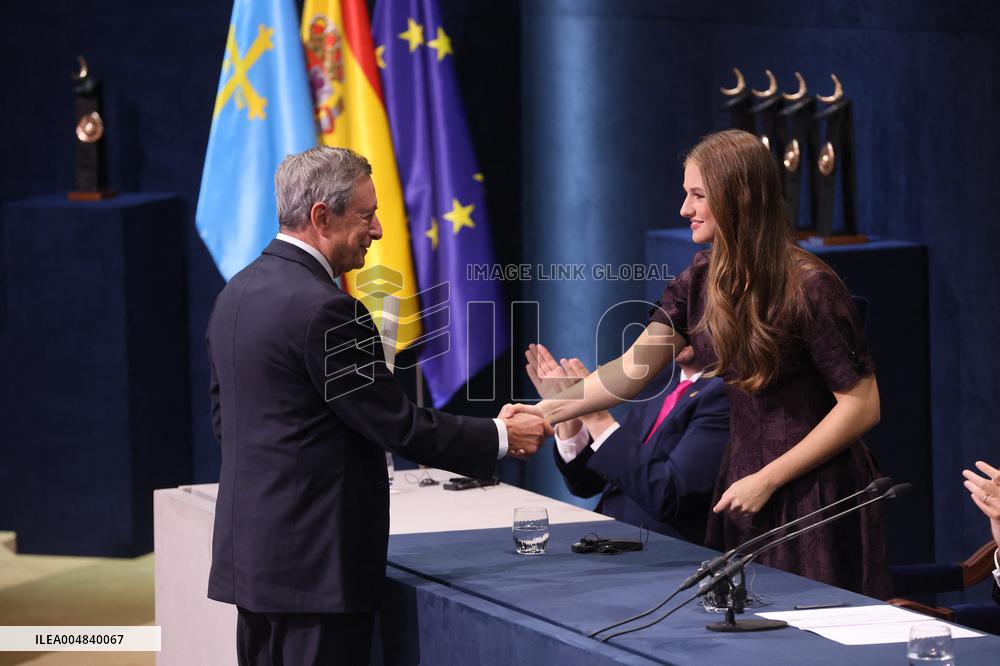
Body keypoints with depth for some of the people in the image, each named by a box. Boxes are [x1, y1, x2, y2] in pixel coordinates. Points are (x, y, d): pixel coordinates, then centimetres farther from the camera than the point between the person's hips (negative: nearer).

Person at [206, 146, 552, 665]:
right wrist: (500, 438, -3)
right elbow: (398, 425, -15)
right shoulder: (324, 310, -19)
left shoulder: (236, 293, 10)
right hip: (314, 561, -9)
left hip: (249, 551, 9)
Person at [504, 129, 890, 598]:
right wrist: (550, 410, -11)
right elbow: (635, 366, 3)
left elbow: (862, 406, -15)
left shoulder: (809, 288, -17)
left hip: (817, 495, -7)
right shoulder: (701, 280, 4)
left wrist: (768, 480, -15)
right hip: (743, 480, 7)